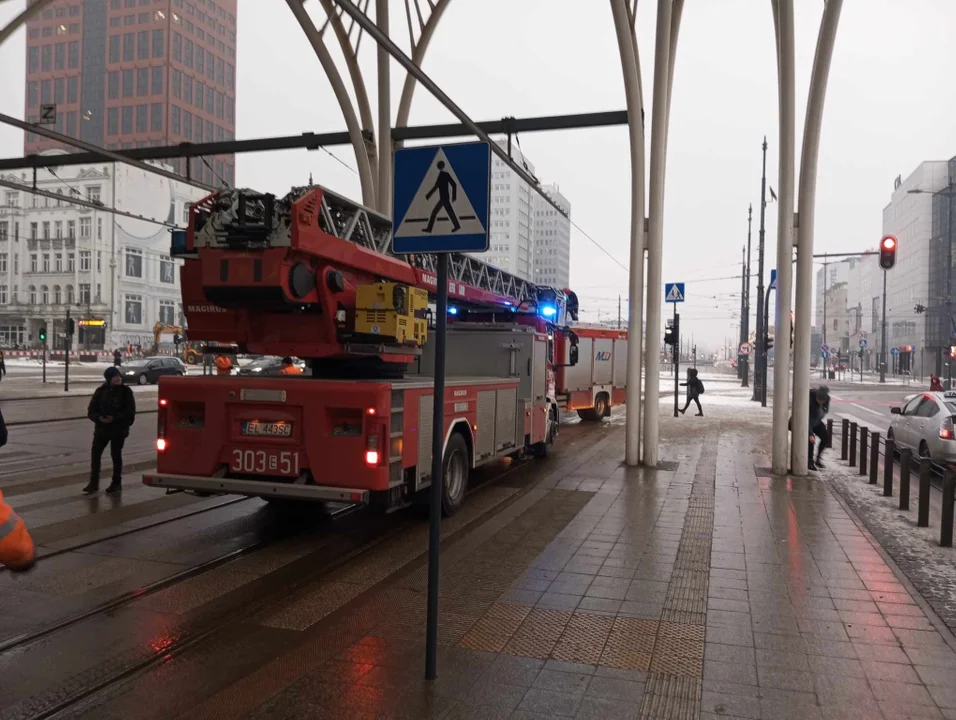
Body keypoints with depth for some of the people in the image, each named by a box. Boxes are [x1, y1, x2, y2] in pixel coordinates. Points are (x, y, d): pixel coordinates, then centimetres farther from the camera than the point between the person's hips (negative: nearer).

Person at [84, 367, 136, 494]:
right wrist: (99, 418, -16)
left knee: (116, 455, 5)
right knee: (95, 454, 0)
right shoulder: (101, 391, 4)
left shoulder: (125, 391, -4)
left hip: (118, 429, -3)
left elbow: (130, 412, -8)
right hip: (101, 428, 3)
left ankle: (116, 483, 17)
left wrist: (114, 418, -20)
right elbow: (91, 410, 4)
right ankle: (94, 483, 11)